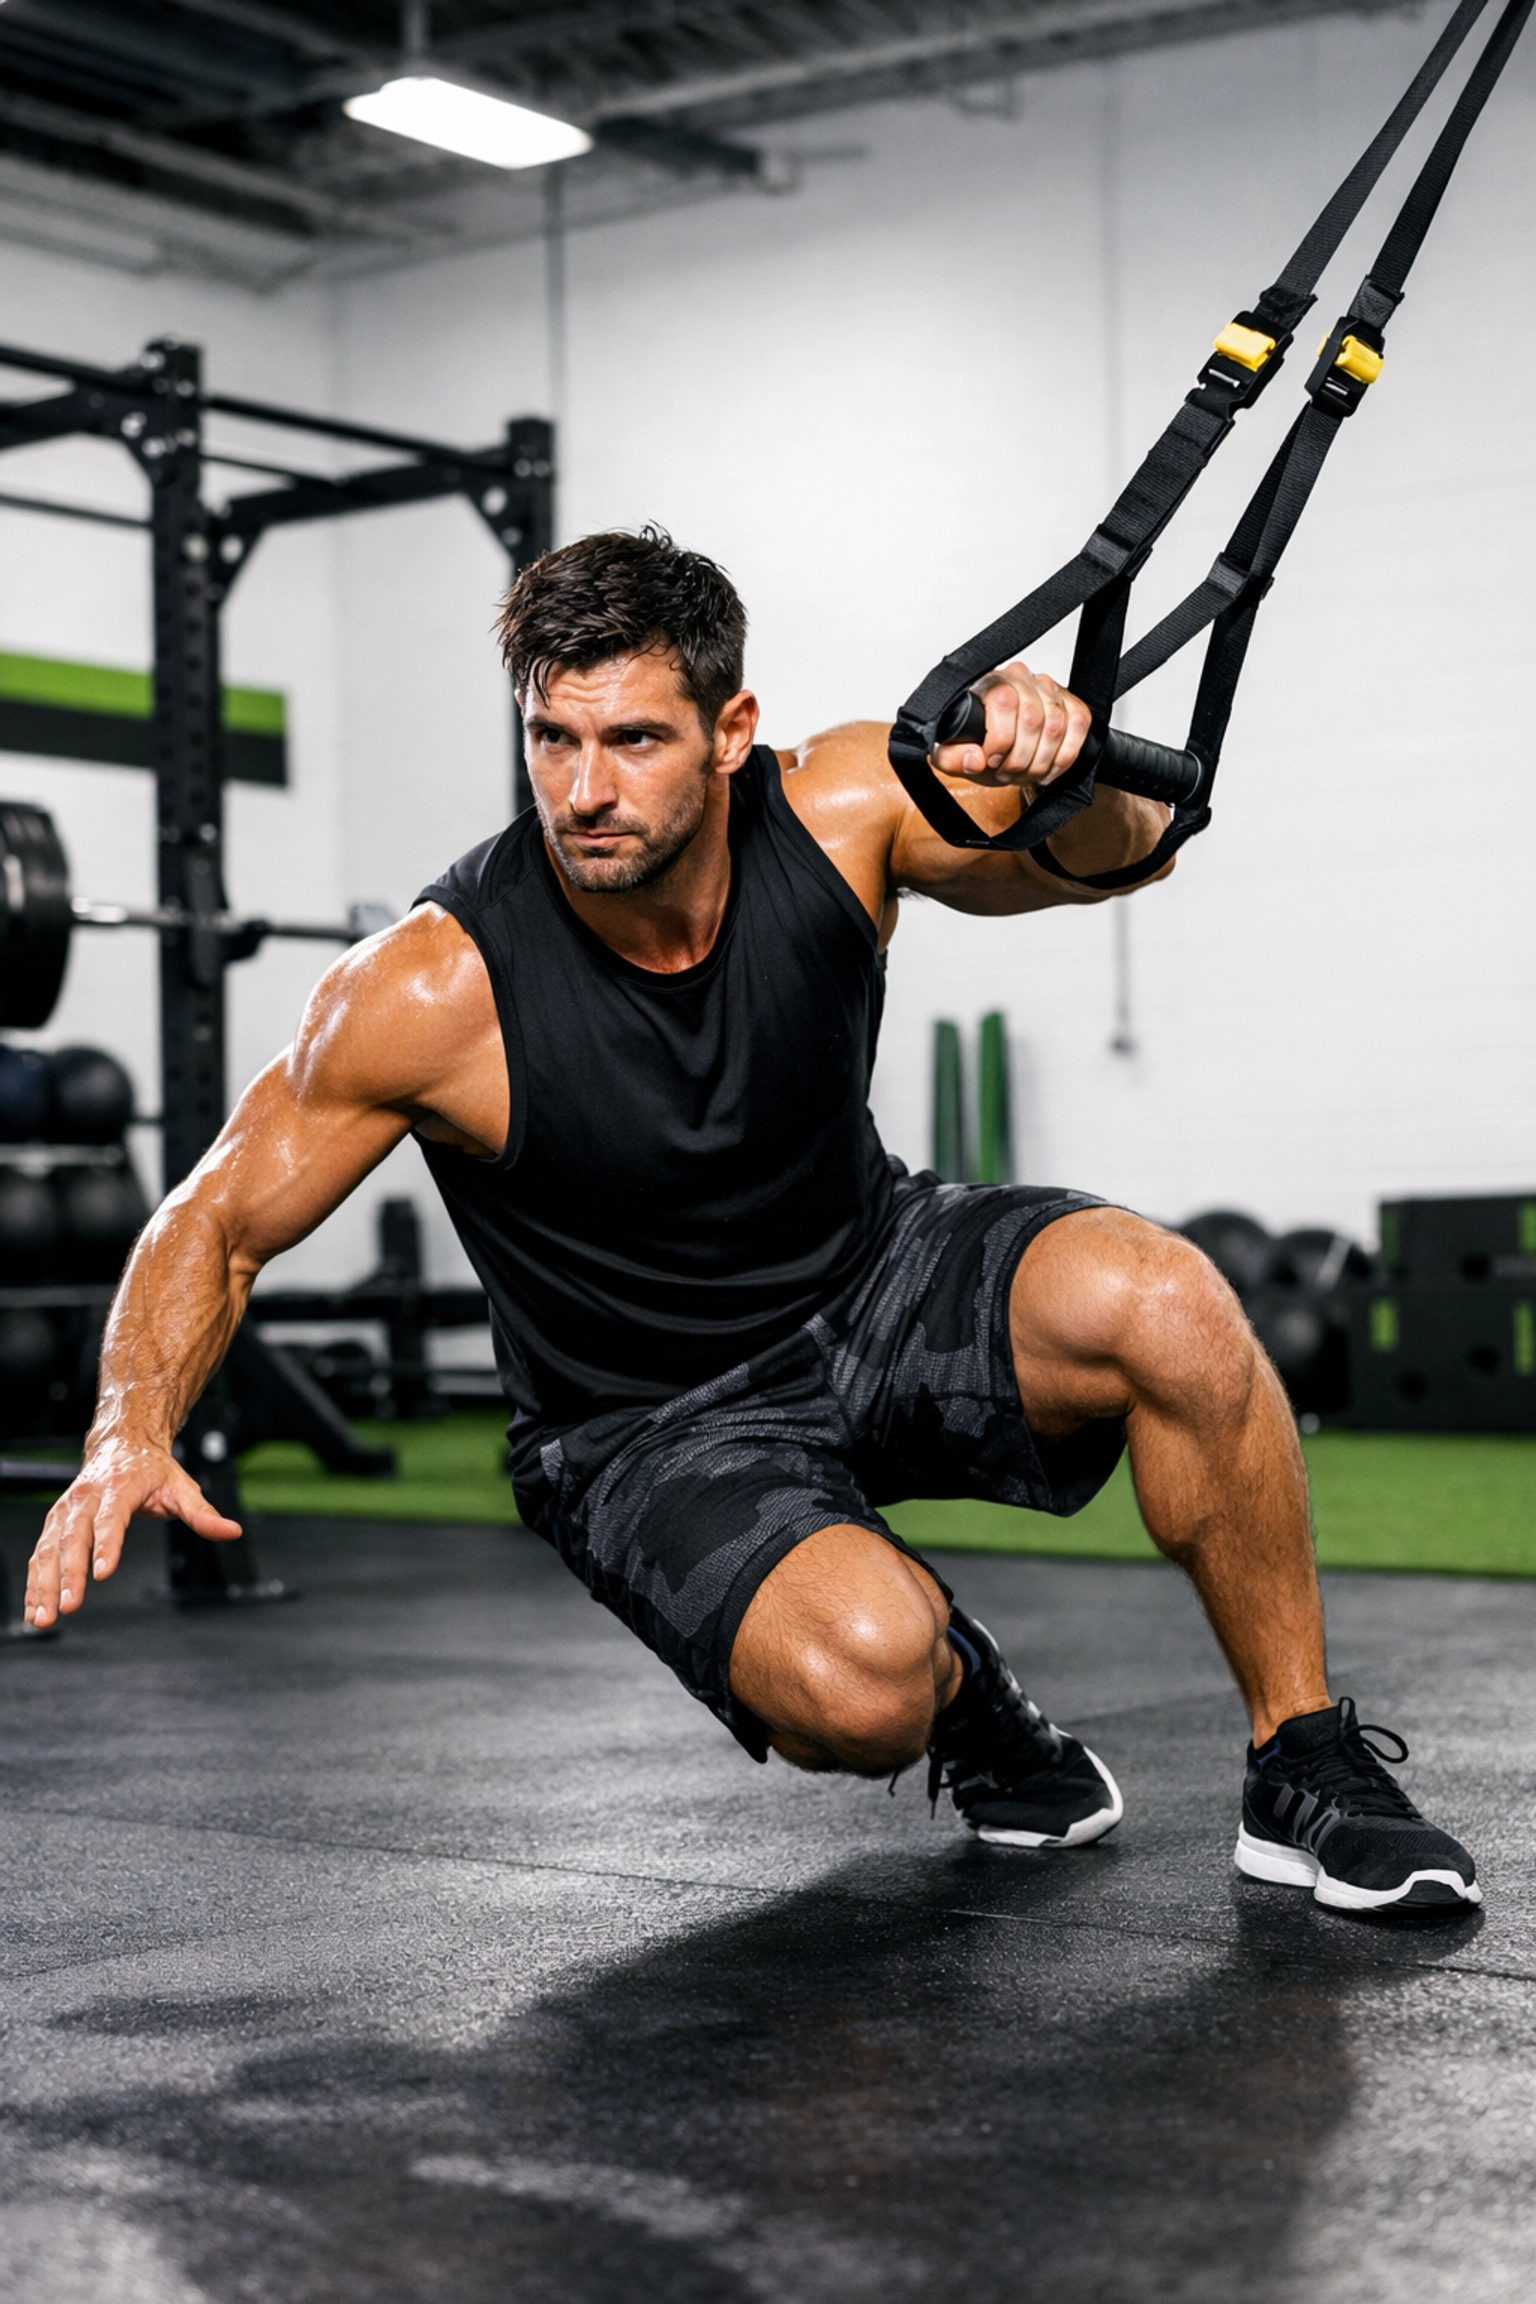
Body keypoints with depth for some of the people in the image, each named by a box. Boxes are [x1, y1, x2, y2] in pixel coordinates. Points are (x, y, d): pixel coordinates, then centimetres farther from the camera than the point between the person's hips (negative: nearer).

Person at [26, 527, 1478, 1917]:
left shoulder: (838, 811, -17)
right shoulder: (435, 992, -24)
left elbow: (1111, 856, -7)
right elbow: (218, 1226, -13)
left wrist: (1059, 762, -32)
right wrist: (132, 1430, -32)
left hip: (875, 1280, 3)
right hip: (653, 1428, -3)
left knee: (1164, 1302, -29)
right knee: (862, 1684, -33)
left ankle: (1305, 1768, -8)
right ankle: (965, 1693, 8)